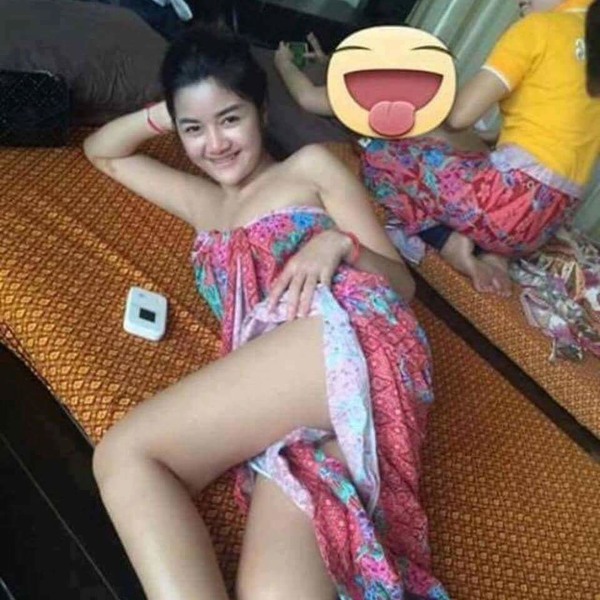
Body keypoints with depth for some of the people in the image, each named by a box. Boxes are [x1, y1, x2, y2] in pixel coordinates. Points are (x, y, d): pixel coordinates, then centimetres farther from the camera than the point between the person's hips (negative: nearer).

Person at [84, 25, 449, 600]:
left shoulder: (311, 166, 19)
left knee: (123, 454, -21)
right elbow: (100, 151, 45)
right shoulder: (201, 201, 34)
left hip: (346, 340, -4)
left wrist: (339, 244, -7)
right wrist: (161, 114, 27)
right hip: (284, 407, 5)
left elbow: (401, 282, 13)